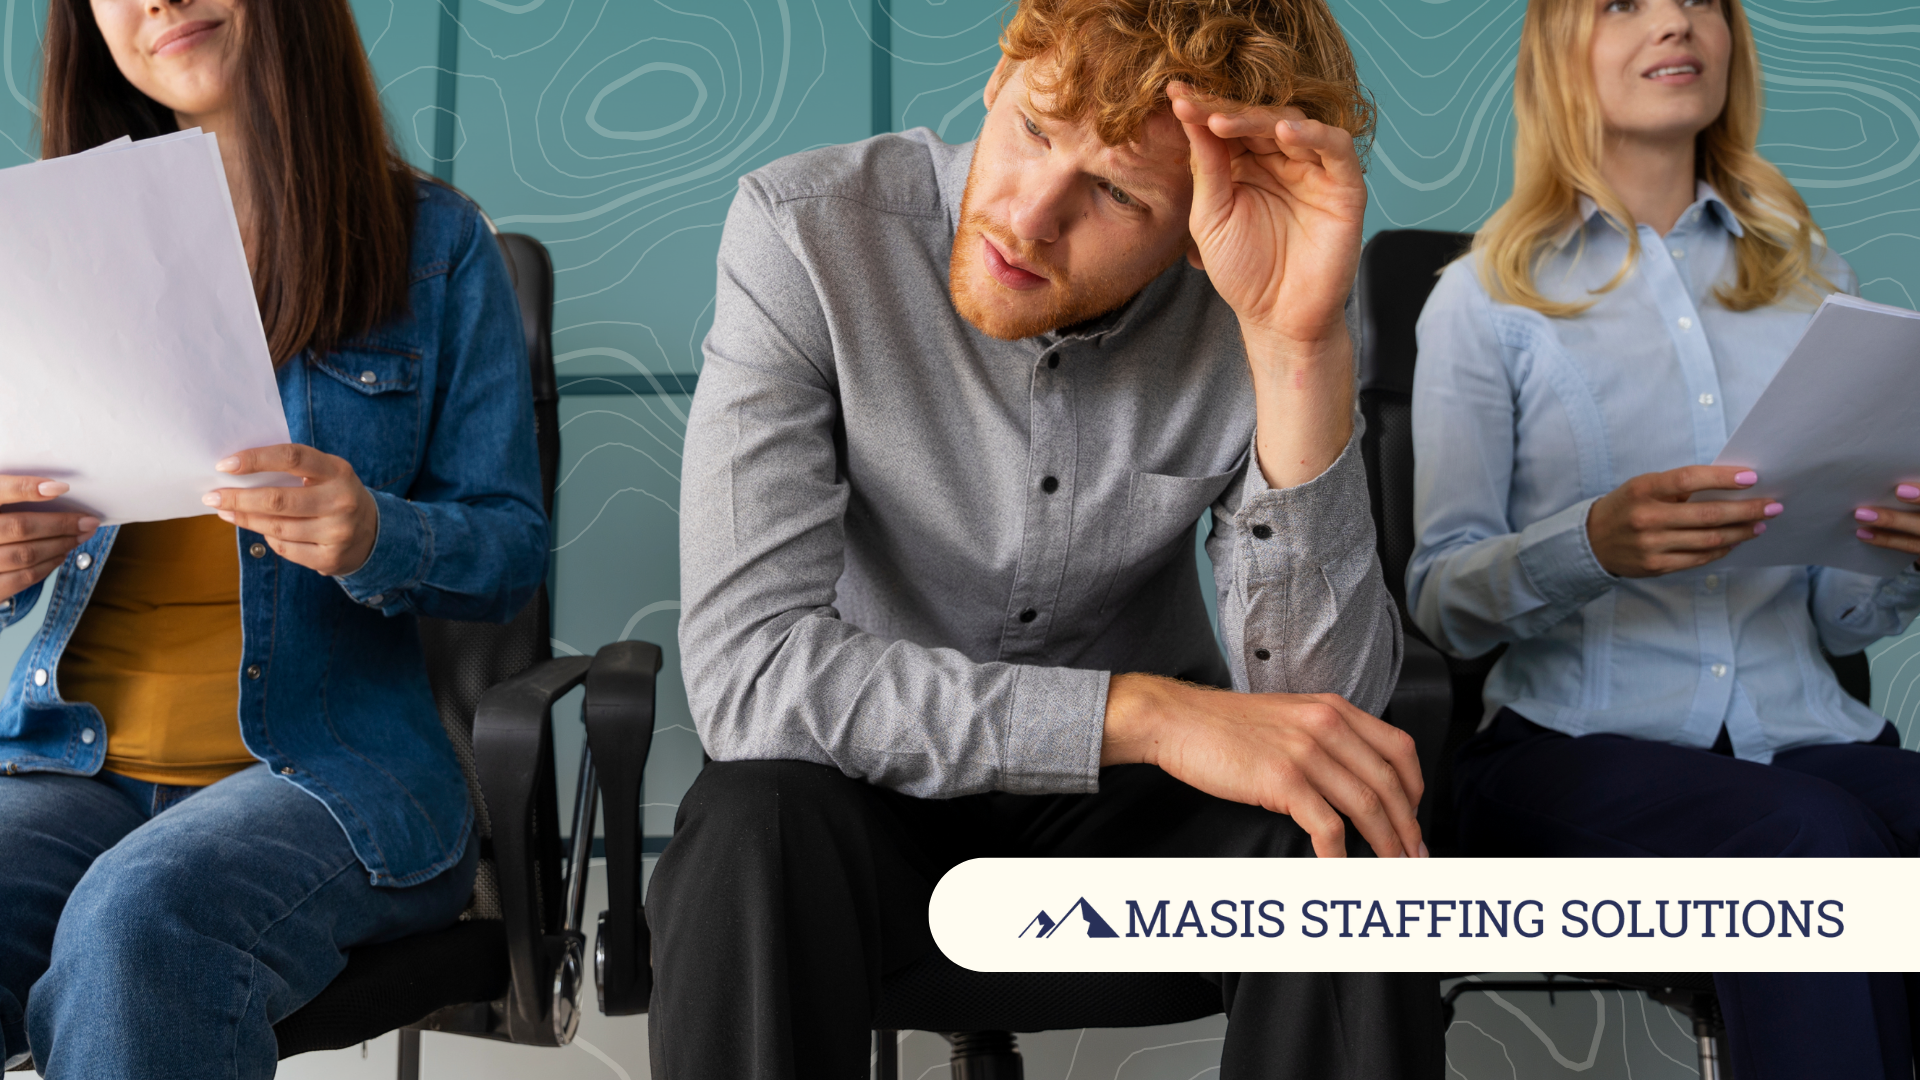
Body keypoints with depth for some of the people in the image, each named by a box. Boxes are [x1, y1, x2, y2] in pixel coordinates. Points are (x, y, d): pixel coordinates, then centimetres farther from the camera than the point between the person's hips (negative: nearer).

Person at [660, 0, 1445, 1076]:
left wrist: (1301, 343, -35)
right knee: (758, 832, -34)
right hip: (876, 782, -1)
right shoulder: (808, 232, -20)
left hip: (1129, 803, 2)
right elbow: (748, 665, -28)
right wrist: (1148, 711, -34)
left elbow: (1318, 697, -22)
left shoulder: (1256, 302, -15)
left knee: (1342, 851, -28)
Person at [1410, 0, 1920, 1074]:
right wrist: (1597, 543, -20)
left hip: (1806, 735, 3)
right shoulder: (1489, 297, 8)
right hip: (1573, 743, -3)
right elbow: (1443, 597, 0)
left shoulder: (1811, 279, 19)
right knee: (1812, 837, -35)